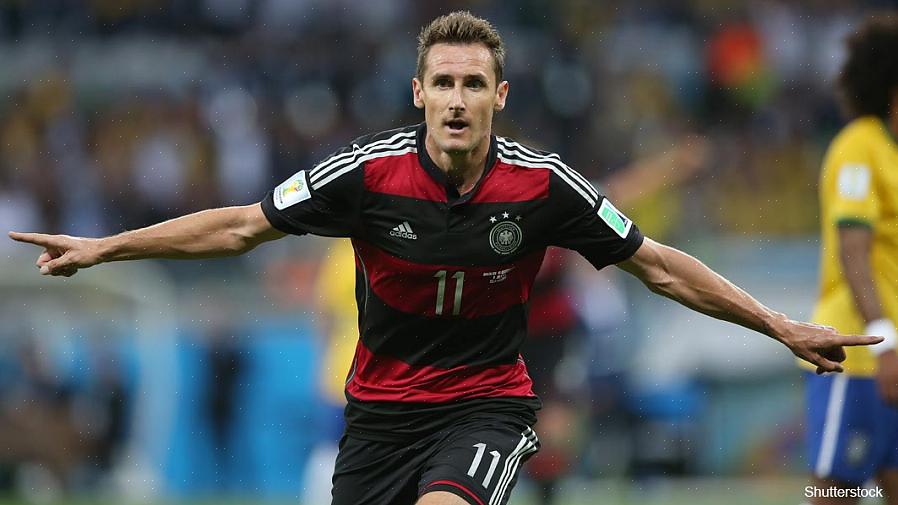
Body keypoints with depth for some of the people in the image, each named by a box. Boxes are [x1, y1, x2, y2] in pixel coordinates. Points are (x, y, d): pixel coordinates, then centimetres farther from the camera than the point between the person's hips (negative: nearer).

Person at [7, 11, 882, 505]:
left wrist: (781, 327, -1)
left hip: (487, 403, -2)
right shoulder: (368, 172, -13)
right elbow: (240, 226, -3)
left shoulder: (543, 185, -12)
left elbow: (656, 265, -1)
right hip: (382, 405, 2)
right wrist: (102, 247, -5)